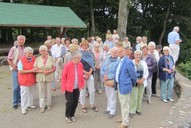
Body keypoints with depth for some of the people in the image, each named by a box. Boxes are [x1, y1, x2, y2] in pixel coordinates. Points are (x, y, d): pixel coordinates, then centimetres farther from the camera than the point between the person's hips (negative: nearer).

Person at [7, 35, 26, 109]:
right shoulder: (13, 49, -7)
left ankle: (20, 100, 26)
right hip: (16, 70, -4)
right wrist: (14, 67, -13)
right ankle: (15, 103, 10)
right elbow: (9, 59, -5)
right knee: (16, 87, -2)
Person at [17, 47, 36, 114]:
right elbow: (20, 71, -20)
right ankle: (23, 107, 17)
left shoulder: (34, 59, 0)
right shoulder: (21, 61, -14)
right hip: (25, 80, -5)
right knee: (24, 94, 3)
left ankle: (30, 104, 37)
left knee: (31, 92, 17)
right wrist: (31, 70, -24)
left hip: (32, 80, 5)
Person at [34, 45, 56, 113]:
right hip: (40, 78, 0)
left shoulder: (50, 58, -2)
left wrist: (49, 71, -17)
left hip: (49, 78, 0)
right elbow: (35, 69, -1)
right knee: (41, 92, 5)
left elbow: (54, 68, 0)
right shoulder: (37, 59, -1)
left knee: (48, 92, 10)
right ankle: (42, 106, 19)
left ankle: (49, 104, 29)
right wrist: (42, 71, -18)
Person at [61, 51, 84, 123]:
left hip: (77, 88, 5)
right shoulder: (67, 65, -15)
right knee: (70, 102, 1)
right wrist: (64, 88, -10)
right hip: (69, 88, -4)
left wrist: (82, 85, 8)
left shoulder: (80, 65, -1)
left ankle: (72, 115, 31)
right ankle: (67, 116, 24)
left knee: (75, 102, 10)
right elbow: (64, 77, -10)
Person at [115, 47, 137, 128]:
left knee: (124, 105, 4)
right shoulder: (120, 61, 6)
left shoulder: (128, 62, -21)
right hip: (119, 85, 9)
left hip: (124, 86, -9)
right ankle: (123, 118, 40)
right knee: (122, 104, 22)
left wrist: (133, 83, 1)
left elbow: (133, 75, -14)